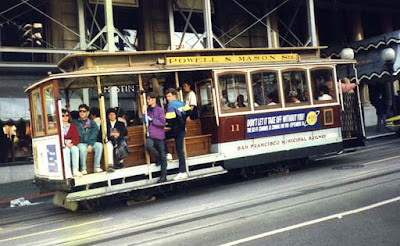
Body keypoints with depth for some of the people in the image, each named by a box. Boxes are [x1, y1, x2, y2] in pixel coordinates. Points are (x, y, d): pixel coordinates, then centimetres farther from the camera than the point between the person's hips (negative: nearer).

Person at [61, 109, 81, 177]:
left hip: (72, 145, 2)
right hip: (62, 146, -1)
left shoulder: (73, 126, 17)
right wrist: (65, 144, -18)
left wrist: (71, 143, -15)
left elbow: (76, 138, 6)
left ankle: (75, 170, -37)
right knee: (66, 150, -35)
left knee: (75, 149, -32)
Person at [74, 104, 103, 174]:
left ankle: (97, 167, -24)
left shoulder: (92, 123, 12)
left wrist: (90, 144, -17)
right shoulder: (75, 123, 8)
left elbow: (94, 135, 0)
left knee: (99, 145, -27)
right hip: (80, 143, -2)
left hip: (91, 143, 2)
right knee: (83, 148, -36)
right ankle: (83, 168, -25)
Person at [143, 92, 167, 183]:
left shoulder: (160, 110, -5)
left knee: (162, 156, 4)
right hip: (151, 135, 4)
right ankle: (158, 157, 6)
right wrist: (144, 113, -4)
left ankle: (163, 176, 14)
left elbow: (162, 122, -12)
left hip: (159, 135, -3)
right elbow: (145, 122, 7)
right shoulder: (148, 110, 9)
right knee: (148, 146, -28)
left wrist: (152, 119, -10)